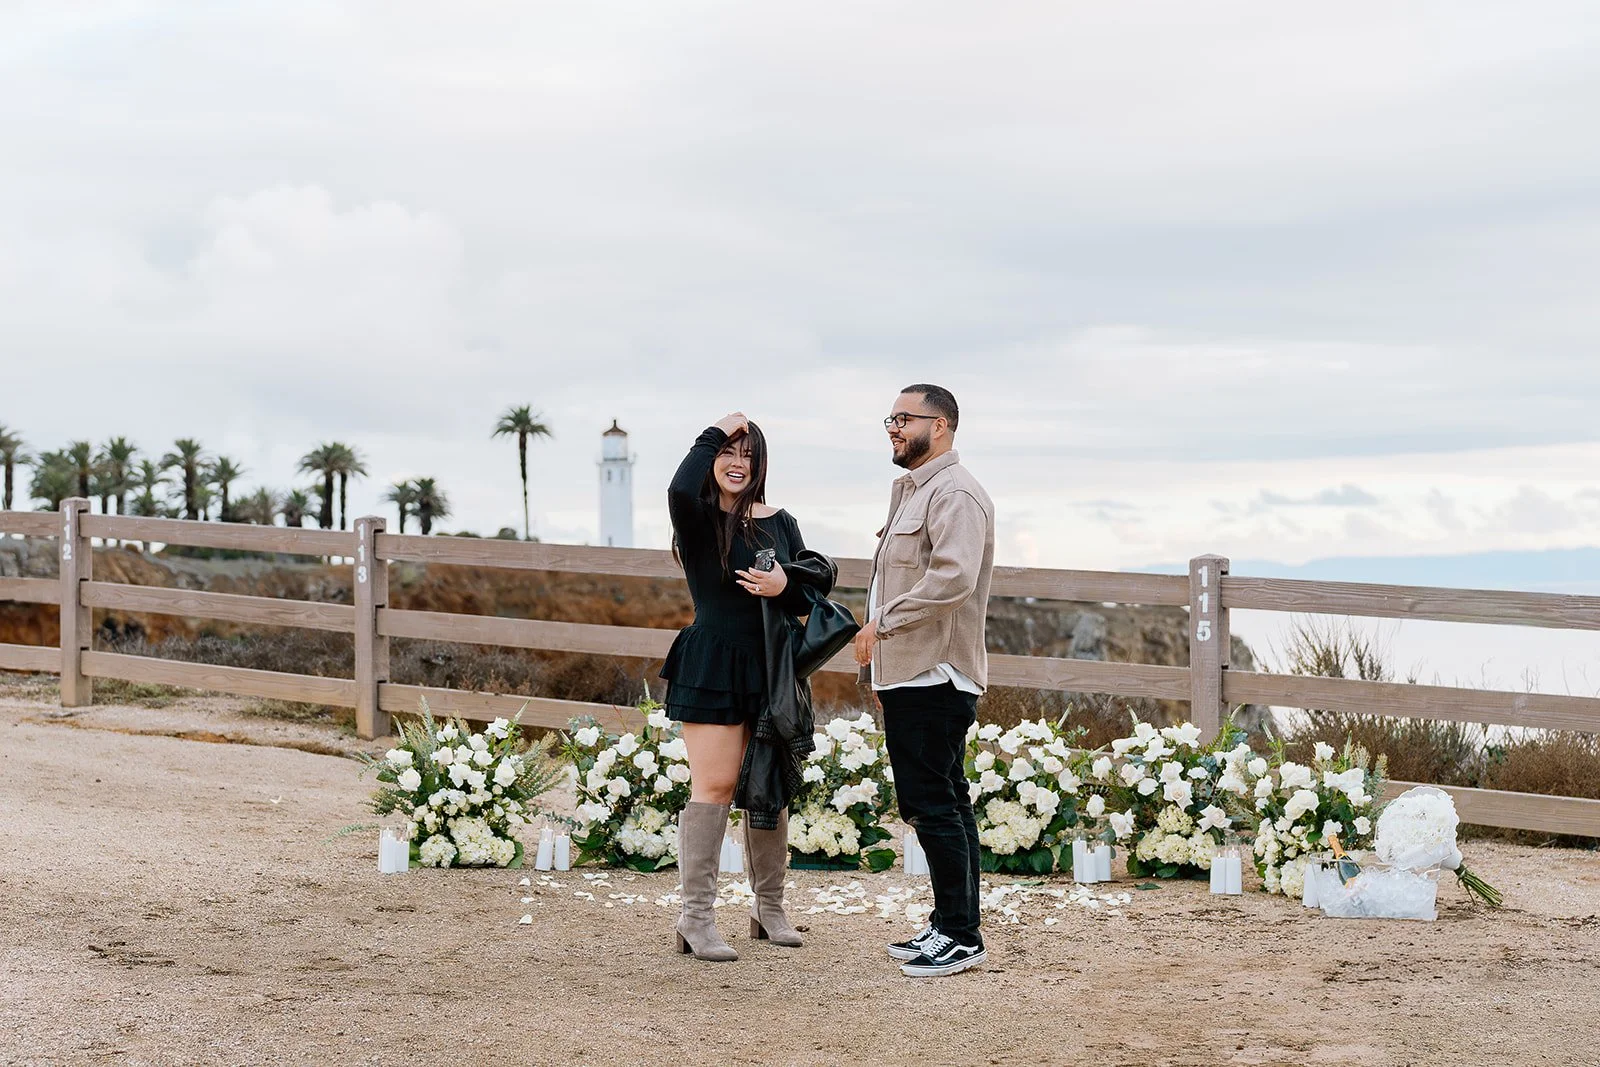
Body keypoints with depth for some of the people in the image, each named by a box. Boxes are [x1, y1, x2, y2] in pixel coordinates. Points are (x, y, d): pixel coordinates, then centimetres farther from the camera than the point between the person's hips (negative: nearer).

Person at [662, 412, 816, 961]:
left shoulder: (781, 523, 10)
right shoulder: (697, 519, -4)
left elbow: (809, 597, 9)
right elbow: (680, 488, -28)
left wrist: (785, 587, -14)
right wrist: (716, 432, -15)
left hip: (772, 668, 5)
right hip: (712, 665, -5)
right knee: (714, 786, -9)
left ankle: (769, 908, 23)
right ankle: (696, 919, -4)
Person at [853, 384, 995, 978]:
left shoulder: (955, 493, -12)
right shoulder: (909, 489, 21)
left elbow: (953, 577, -26)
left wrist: (882, 622, -19)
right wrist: (875, 641, 17)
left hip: (934, 678, -10)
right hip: (907, 674, 10)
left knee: (931, 805, -9)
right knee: (945, 803, 13)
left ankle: (961, 937, -4)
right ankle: (949, 928, 18)